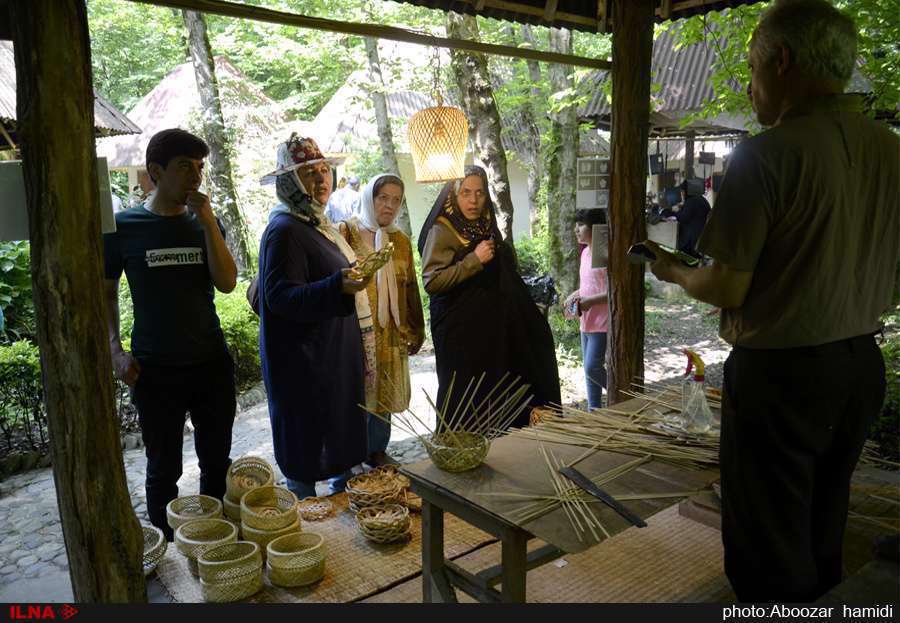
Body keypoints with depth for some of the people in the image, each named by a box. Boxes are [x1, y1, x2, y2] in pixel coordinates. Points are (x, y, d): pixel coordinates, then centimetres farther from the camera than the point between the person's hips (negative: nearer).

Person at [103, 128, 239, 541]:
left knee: (217, 463, 13)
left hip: (212, 366, 3)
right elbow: (105, 292, 4)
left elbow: (226, 283, -9)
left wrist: (208, 223, -16)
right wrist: (115, 350, -7)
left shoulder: (206, 223, 3)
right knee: (164, 470, 11)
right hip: (155, 371, -2)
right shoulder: (123, 226, -3)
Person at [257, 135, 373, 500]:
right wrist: (337, 286, -38)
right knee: (306, 450, 2)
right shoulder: (284, 230, -16)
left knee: (343, 437, 18)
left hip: (337, 359, 10)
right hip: (306, 364, -10)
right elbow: (280, 297, -25)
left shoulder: (316, 224, 14)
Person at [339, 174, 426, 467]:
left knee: (382, 393, 14)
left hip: (390, 335, 5)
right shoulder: (347, 232, -4)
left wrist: (416, 329, 15)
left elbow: (410, 288, 13)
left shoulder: (401, 240, 11)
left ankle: (376, 450, 31)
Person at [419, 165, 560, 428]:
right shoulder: (442, 230, -8)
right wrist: (474, 260, -21)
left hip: (492, 325, 7)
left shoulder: (487, 228, 13)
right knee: (467, 397, -3)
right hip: (460, 330, -7)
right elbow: (431, 281, -20)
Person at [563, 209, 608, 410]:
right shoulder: (585, 252, 13)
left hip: (601, 322, -9)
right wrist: (575, 296, 6)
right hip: (586, 321, 9)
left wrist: (590, 301, -21)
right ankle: (594, 410, 23)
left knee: (592, 368, -10)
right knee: (589, 370, 13)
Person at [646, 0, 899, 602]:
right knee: (822, 539, 24)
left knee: (772, 554, 10)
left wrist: (674, 272, 1)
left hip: (781, 373, -7)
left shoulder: (767, 155, -19)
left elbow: (727, 289, -18)